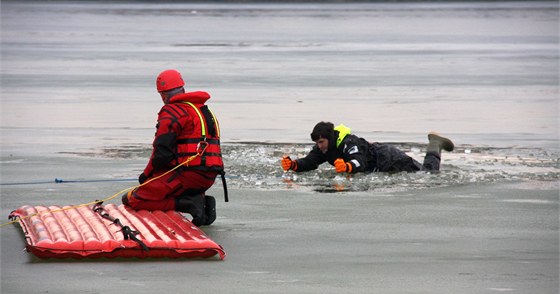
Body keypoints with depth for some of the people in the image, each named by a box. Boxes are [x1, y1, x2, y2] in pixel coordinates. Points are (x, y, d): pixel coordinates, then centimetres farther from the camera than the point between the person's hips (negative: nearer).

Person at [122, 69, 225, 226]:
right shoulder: (206, 110, 21)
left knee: (132, 200, -7)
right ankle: (202, 201, 4)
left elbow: (162, 152, -12)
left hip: (188, 175, -9)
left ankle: (189, 203, -18)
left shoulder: (171, 112, -6)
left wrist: (147, 174, 5)